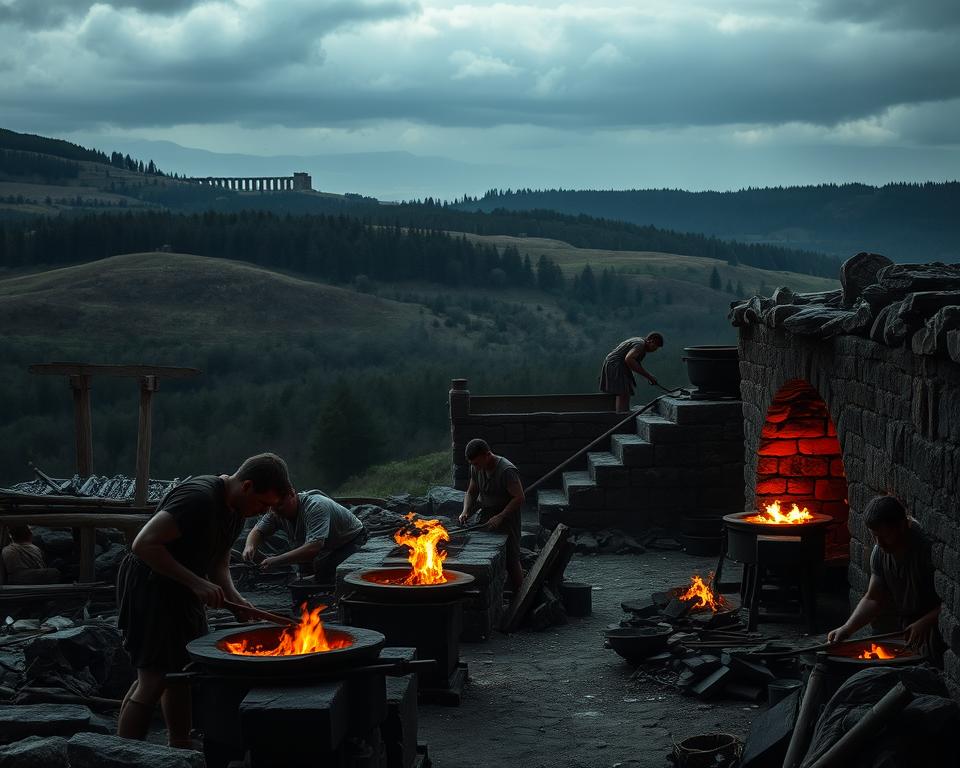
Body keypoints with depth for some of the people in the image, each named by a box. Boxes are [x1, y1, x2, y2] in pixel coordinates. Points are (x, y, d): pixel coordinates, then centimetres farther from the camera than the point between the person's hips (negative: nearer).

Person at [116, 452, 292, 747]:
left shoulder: (235, 509, 6)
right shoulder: (197, 499, -26)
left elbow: (219, 566, 14)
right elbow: (144, 544, -29)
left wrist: (236, 600, -5)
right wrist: (196, 582, -28)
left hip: (183, 591, 9)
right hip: (149, 587, -9)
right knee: (153, 679, -13)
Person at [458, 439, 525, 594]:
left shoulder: (507, 471, -22)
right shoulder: (476, 468, 1)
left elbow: (519, 497, -22)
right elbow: (471, 492, 12)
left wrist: (500, 517, -26)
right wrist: (465, 511, -6)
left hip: (506, 517, -6)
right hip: (486, 516, 7)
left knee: (511, 561, -4)